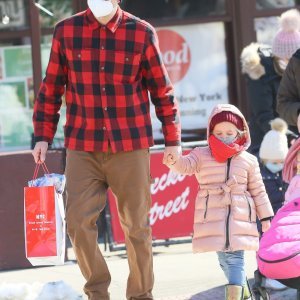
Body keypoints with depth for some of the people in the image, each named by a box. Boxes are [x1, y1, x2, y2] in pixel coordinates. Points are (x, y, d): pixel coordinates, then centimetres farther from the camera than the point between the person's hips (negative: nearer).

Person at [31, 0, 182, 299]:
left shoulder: (142, 33, -1)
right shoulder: (66, 31, 2)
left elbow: (162, 90, 6)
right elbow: (51, 88, 8)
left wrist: (172, 139, 5)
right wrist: (42, 137, 4)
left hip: (130, 147, -1)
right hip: (82, 149, 1)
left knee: (136, 225, 4)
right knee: (78, 221, -8)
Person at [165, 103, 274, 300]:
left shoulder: (249, 160, 7)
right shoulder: (202, 155, 5)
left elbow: (258, 191, 12)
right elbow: (186, 165, -15)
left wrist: (265, 217, 12)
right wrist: (174, 161, -38)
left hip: (240, 217, -1)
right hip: (213, 217, 1)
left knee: (235, 257, -8)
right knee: (224, 258, 5)